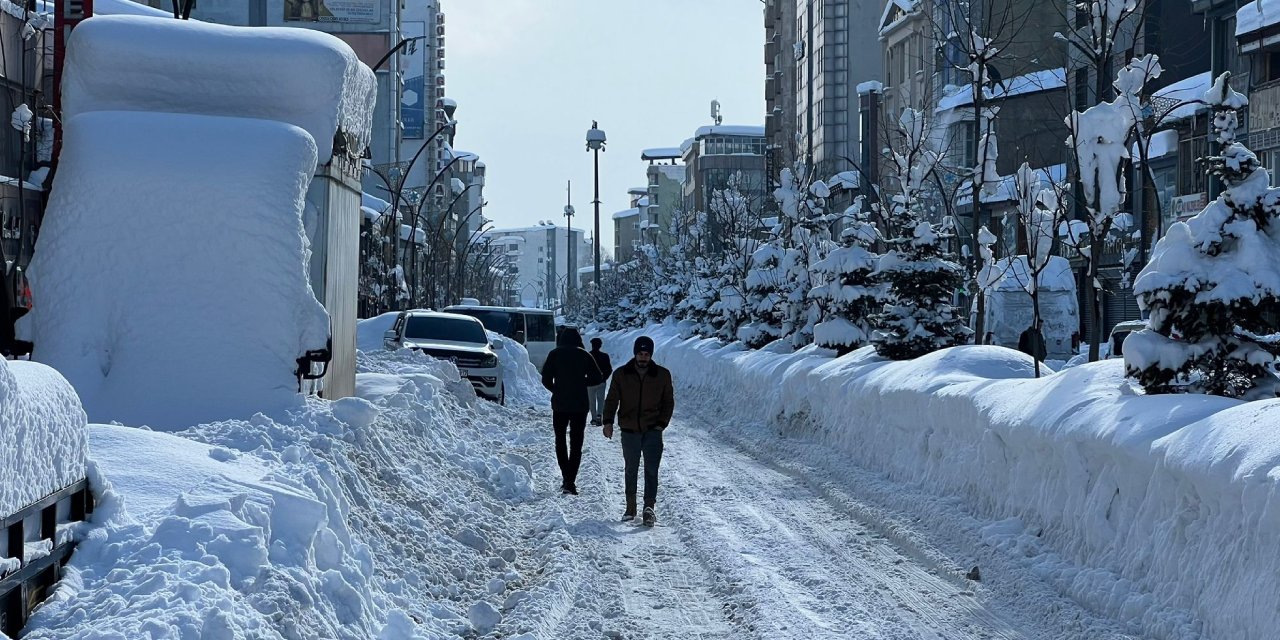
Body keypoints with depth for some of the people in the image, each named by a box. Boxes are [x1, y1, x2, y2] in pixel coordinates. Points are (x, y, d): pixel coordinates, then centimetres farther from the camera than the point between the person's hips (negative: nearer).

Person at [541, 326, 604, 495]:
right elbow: (598, 378, -1)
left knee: (560, 441, 17)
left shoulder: (555, 354, -3)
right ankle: (570, 481, -6)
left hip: (560, 405, 0)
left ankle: (566, 477, 11)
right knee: (576, 444, 4)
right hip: (580, 405, 0)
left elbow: (546, 379, -6)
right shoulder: (584, 355, -1)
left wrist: (556, 390, 11)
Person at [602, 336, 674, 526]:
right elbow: (612, 400, 6)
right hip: (629, 430, 1)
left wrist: (662, 423, -2)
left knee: (651, 469, -11)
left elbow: (668, 402, 10)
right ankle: (630, 507, 18)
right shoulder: (621, 374, 3)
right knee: (631, 470, 9)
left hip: (652, 431, -1)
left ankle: (649, 507, -14)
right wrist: (608, 421, -8)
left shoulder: (662, 375, 2)